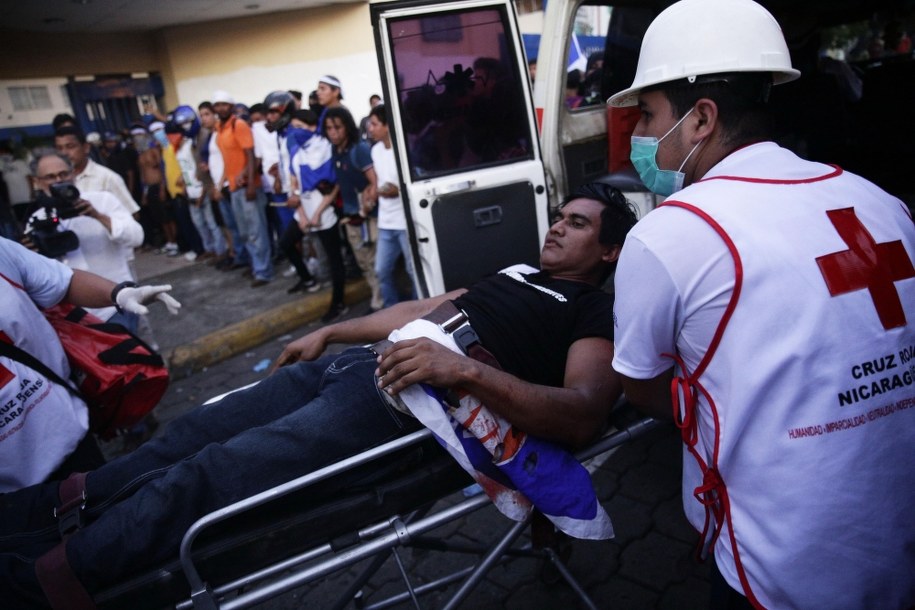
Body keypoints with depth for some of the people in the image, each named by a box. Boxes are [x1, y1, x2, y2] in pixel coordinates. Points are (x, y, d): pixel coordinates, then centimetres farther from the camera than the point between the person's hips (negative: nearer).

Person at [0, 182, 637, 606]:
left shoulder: (597, 312, 0)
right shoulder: (518, 272, 25)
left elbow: (583, 417, -19)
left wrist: (466, 368, -31)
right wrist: (327, 333, 26)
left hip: (397, 398, -8)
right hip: (356, 362, 8)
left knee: (205, 475, -12)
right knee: (193, 436, 10)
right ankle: (64, 499, 28)